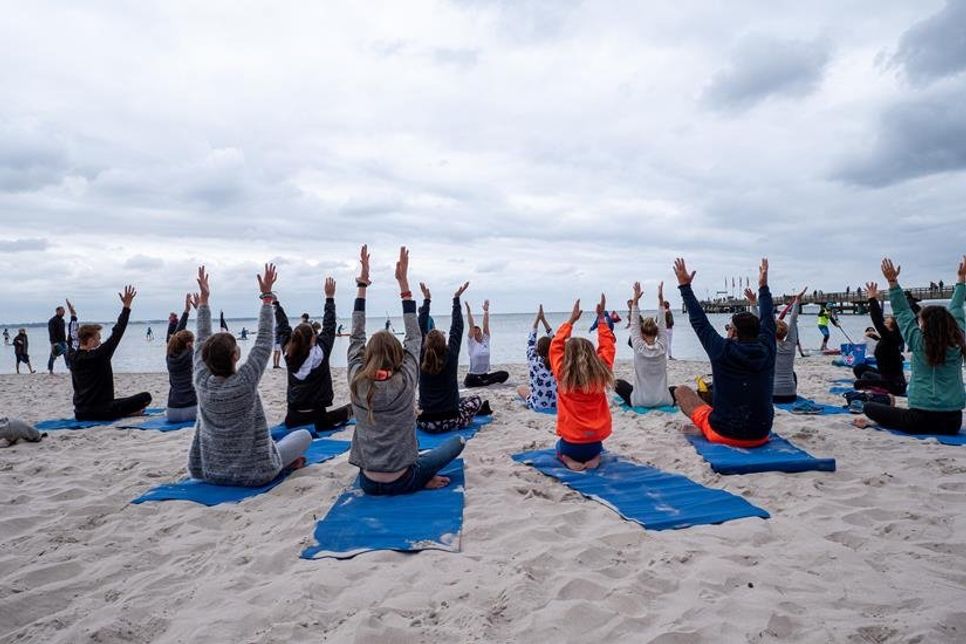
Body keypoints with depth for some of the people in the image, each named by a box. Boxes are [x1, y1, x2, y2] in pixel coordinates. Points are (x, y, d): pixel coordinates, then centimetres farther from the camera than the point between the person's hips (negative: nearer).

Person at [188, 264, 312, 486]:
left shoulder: (202, 382, -11)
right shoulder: (245, 381, -24)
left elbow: (202, 339, 1)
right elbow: (264, 340, -16)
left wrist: (203, 299, 6)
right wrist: (267, 296, -12)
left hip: (213, 473, 4)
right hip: (254, 474, -4)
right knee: (304, 434, 15)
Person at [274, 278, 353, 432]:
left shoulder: (288, 354, -7)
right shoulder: (320, 353, -15)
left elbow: (282, 328, 6)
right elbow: (329, 327, -6)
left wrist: (275, 302, 15)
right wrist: (330, 298, 0)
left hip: (293, 418, 3)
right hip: (316, 414, -3)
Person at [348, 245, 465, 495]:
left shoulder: (357, 382, -8)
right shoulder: (405, 382, -15)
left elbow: (356, 336, 3)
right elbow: (414, 336, -3)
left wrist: (362, 284, 4)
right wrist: (403, 283, 0)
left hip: (368, 482, 4)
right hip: (400, 482, -3)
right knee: (458, 441, 12)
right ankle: (423, 479, 0)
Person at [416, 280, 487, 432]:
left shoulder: (421, 360, -5)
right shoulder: (450, 357, -11)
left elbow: (421, 329, 5)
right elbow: (457, 329, -1)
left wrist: (426, 300, 11)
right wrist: (456, 299, 7)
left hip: (424, 423, 3)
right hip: (449, 422, -2)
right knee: (476, 400, 22)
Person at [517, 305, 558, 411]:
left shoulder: (534, 362, -14)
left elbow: (530, 343, -2)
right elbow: (554, 340, 2)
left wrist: (537, 319, 0)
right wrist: (544, 319, 4)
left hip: (537, 405, -3)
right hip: (557, 404, 3)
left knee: (520, 388, 24)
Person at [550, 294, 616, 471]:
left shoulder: (562, 374, -12)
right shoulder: (600, 373, -8)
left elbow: (556, 345, 3)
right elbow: (608, 346, 5)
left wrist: (571, 320, 8)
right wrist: (601, 318, 10)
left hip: (571, 442, -2)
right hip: (596, 441, 2)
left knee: (561, 447, 33)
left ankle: (567, 459, 0)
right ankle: (593, 457, 3)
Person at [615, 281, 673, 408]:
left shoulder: (639, 348, -11)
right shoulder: (662, 347, -7)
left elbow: (634, 324, -5)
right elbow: (662, 324, 1)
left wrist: (635, 300, -7)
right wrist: (660, 299, 0)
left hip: (640, 401, -2)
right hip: (663, 401, 3)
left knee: (618, 383, 21)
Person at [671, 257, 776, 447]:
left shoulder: (723, 351, -17)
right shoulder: (767, 351, -8)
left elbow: (699, 322, -5)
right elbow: (768, 319, 10)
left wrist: (685, 286, 2)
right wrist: (763, 285, 23)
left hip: (724, 435, -4)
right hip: (760, 436, 5)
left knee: (681, 391, 14)